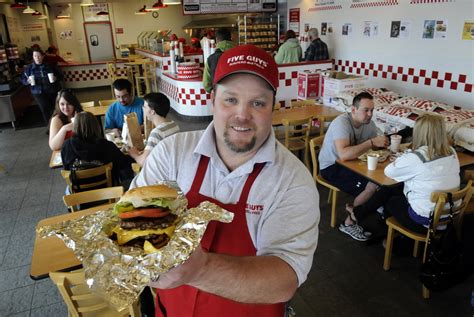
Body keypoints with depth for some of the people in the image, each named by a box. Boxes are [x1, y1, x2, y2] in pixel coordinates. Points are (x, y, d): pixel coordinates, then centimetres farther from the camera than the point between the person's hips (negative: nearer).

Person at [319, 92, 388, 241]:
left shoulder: (368, 123, -1)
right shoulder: (341, 123, -26)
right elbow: (343, 154, -40)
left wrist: (383, 143, -18)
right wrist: (372, 142, -36)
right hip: (331, 167, -7)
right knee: (372, 186, -22)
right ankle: (349, 224, -5)